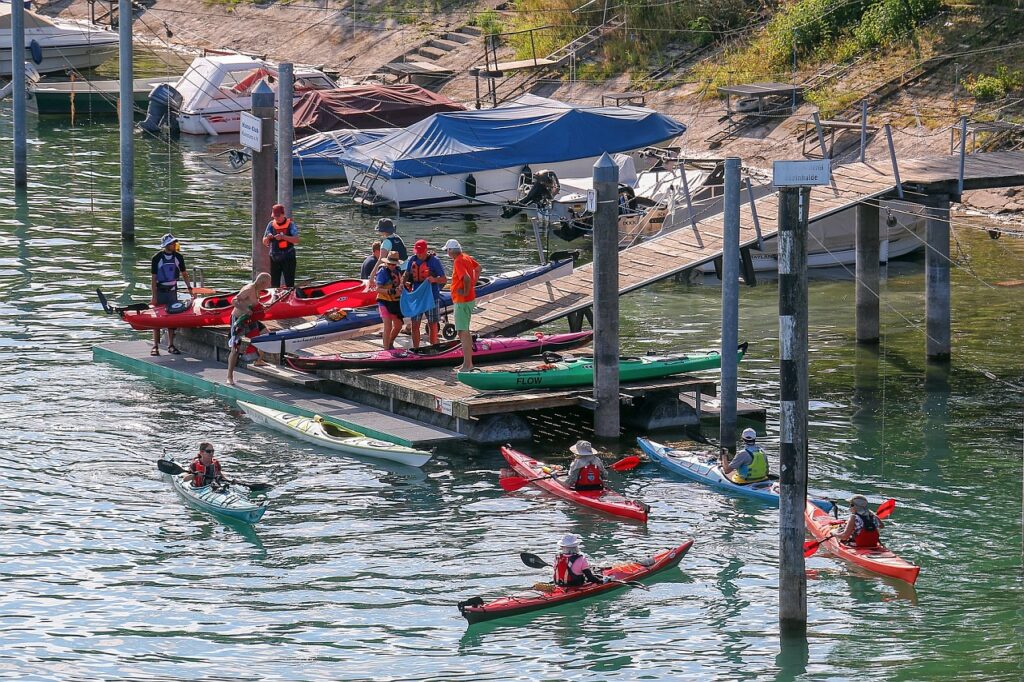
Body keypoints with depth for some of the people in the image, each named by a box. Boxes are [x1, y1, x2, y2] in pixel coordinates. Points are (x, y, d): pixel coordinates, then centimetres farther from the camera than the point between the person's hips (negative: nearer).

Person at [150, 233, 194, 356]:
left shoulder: (178, 257, 1)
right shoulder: (157, 257, -9)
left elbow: (184, 274, 11)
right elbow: (154, 278, -8)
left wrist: (189, 288, 0)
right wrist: (154, 297, -12)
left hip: (172, 291, 3)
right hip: (159, 291, -3)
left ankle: (171, 345, 11)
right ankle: (155, 346, 1)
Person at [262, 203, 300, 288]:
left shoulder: (290, 224, -3)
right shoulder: (271, 225, 7)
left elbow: (296, 240, -14)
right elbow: (265, 243, 9)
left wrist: (283, 237, -26)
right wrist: (268, 238, -15)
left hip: (288, 258, -4)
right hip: (275, 258, 4)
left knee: (289, 284, -5)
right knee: (274, 285, 5)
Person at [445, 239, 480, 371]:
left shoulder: (458, 262, -20)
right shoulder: (466, 257, 8)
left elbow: (467, 278, -34)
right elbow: (478, 268, 26)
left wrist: (466, 292, -19)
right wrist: (473, 284, 19)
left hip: (462, 301, -10)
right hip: (470, 299, 10)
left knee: (462, 332, -9)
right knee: (465, 331, 19)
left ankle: (467, 365, -11)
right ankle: (468, 363, 26)